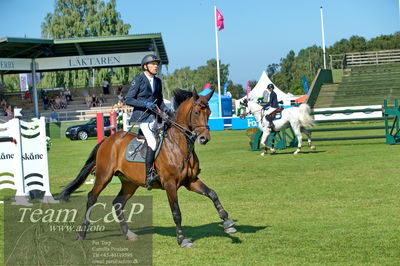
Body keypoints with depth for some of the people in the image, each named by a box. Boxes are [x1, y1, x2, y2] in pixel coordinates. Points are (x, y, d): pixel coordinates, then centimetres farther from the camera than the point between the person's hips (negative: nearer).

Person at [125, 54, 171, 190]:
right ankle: (148, 176, -21)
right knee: (152, 143, -21)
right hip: (141, 116, -7)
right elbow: (128, 99, -8)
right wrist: (146, 104, -18)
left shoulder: (158, 81, 14)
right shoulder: (138, 80, -5)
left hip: (153, 116, 8)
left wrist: (165, 109, 2)